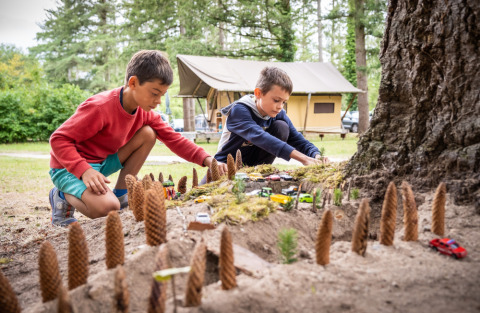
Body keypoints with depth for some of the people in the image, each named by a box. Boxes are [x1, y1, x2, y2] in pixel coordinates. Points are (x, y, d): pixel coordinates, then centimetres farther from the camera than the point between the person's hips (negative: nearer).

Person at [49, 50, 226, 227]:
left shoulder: (145, 113, -3)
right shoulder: (100, 107, -27)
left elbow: (174, 139, -2)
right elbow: (59, 140, -25)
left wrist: (207, 161, -17)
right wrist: (85, 171, -39)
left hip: (103, 162, 7)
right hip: (70, 167, -7)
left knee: (148, 134, -8)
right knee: (107, 207, -34)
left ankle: (121, 195, 0)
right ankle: (63, 196, 0)